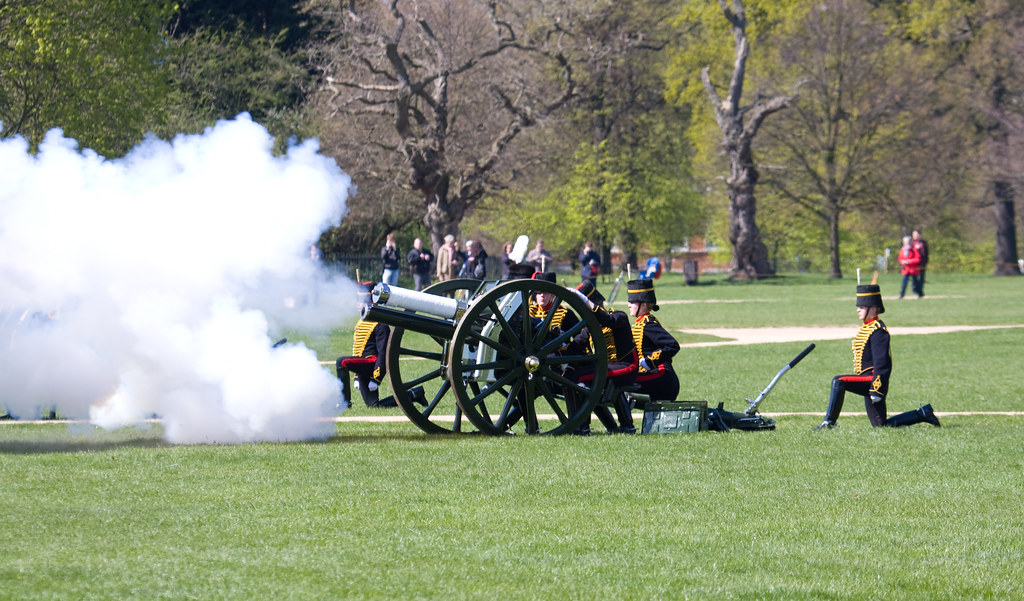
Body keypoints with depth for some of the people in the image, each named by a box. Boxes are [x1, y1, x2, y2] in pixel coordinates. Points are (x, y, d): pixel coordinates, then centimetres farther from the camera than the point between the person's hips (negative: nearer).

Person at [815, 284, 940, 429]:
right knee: (880, 424, 14)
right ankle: (923, 414, 21)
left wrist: (877, 391, -26)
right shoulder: (865, 328, 16)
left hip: (872, 379, -11)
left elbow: (882, 364, -21)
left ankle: (829, 422, -23)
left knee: (839, 382, -26)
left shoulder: (878, 331, -15)